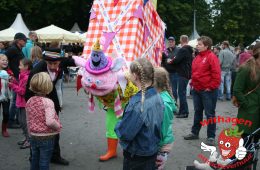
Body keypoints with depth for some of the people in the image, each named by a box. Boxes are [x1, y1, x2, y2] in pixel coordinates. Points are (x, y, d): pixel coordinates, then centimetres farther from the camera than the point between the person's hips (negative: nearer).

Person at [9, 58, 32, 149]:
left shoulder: (26, 77, -21)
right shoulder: (23, 76, 12)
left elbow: (23, 91, -22)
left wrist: (12, 85, -20)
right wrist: (14, 81, 6)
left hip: (25, 103, -10)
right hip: (22, 102, 10)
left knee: (24, 121, -4)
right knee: (21, 120, 17)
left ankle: (29, 140, 5)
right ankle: (26, 138, 28)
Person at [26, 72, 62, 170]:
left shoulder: (29, 101, 1)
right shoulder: (47, 102, -20)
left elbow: (28, 121, 9)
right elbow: (50, 121, -31)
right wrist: (58, 126, -12)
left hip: (33, 136, 6)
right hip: (46, 137, -6)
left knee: (34, 162, 20)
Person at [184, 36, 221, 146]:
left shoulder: (211, 57, -13)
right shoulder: (197, 58, 11)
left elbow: (216, 75, -16)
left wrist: (211, 87, -15)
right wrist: (192, 83, 12)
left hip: (208, 91, -8)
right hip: (196, 90, 8)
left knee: (210, 114, 0)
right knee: (197, 112, 16)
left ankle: (211, 137, 8)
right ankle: (195, 133, 27)